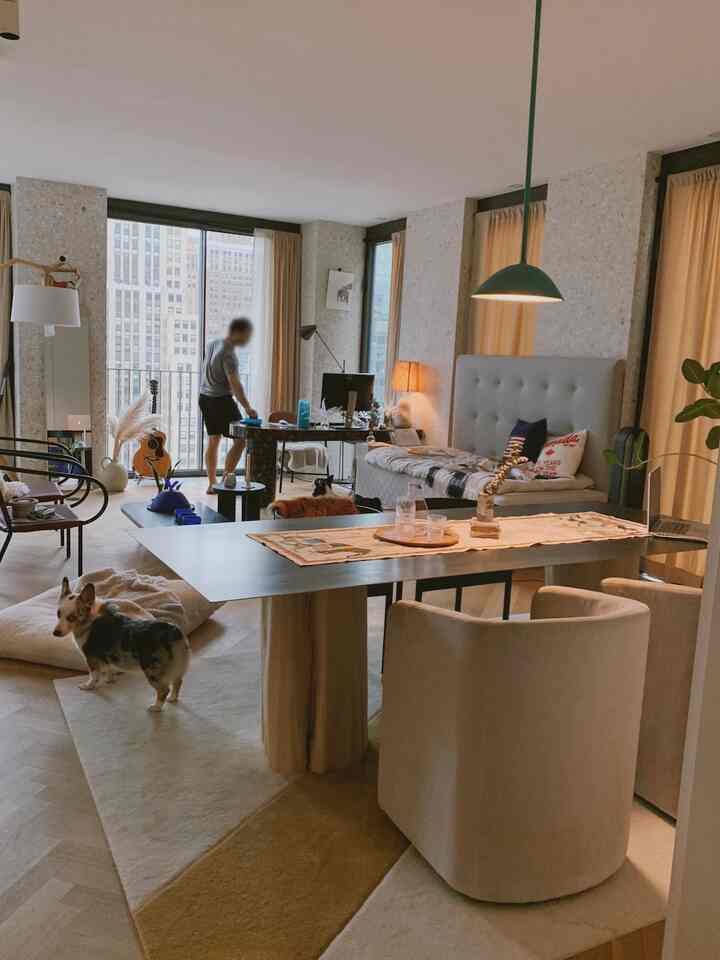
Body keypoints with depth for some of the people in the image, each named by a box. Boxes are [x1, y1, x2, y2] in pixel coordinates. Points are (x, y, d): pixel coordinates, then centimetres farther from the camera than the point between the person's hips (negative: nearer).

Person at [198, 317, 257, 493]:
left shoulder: (212, 343, 6)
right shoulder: (228, 354, -21)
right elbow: (235, 384, -30)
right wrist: (247, 408, -36)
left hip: (205, 398, 9)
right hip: (221, 401, -9)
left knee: (213, 440, 13)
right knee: (240, 440, -5)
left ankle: (212, 483, 16)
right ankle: (226, 479, -6)